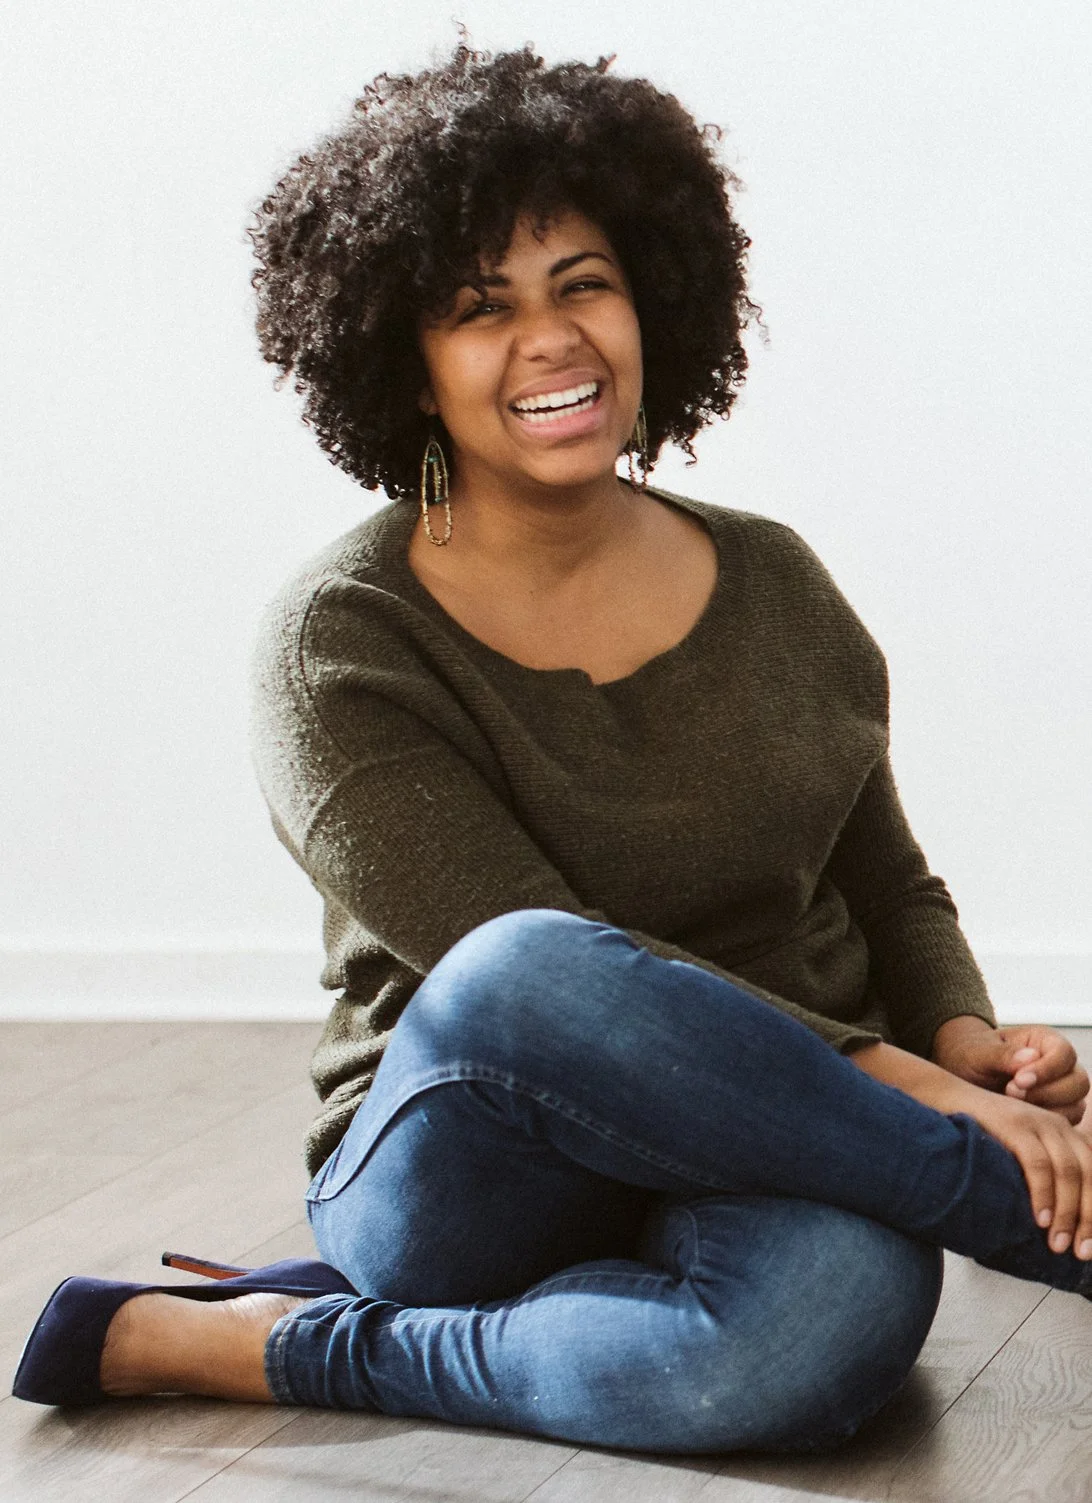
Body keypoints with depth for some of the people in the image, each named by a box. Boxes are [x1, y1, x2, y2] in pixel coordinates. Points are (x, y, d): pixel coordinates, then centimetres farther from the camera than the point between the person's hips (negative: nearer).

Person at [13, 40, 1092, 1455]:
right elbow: (533, 979, -17)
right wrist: (895, 1079, -24)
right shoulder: (341, 642, -6)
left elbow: (894, 890, 17)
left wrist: (966, 1041, -6)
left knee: (839, 1308, -36)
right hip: (472, 1167, -3)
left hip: (767, 1163, 3)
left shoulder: (774, 583, 8)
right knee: (523, 976, -39)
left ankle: (297, 1346, -13)